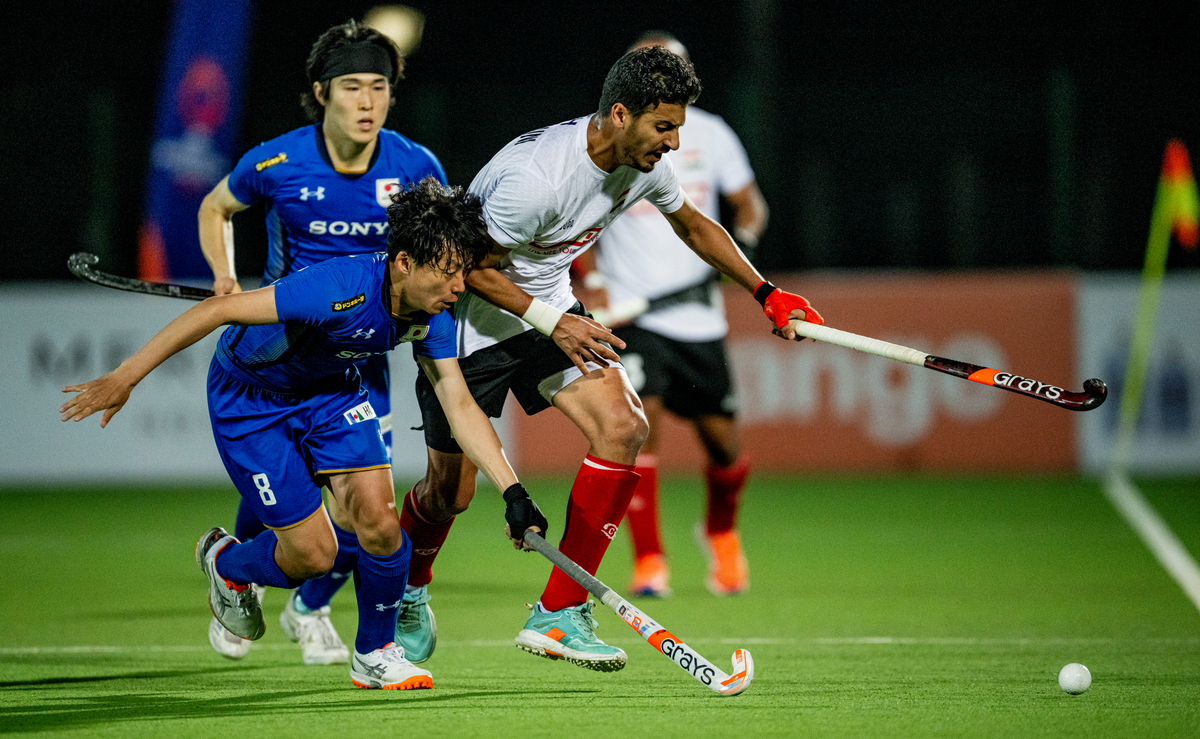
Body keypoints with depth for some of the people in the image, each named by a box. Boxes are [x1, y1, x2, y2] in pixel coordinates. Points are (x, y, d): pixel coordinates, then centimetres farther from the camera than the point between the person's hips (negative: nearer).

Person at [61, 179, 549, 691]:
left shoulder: (433, 317, -17)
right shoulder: (339, 289, -39)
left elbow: (460, 406, -9)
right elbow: (217, 310, -35)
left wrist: (513, 491, -18)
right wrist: (125, 378, -34)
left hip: (330, 390, 6)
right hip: (248, 396, -6)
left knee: (378, 522, -13)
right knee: (313, 553, -6)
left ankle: (375, 654, 11)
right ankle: (226, 563, 29)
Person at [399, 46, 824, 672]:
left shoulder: (645, 164, -9)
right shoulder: (538, 176, -33)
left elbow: (692, 225, 13)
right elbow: (471, 267, -22)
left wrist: (766, 293, 11)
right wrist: (549, 321, -27)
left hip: (552, 309, 7)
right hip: (471, 317, -7)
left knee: (622, 426, -16)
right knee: (449, 493, 1)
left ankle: (558, 614, -11)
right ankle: (406, 593, 37)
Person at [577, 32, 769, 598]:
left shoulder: (711, 135, 4)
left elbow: (749, 203, 14)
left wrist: (742, 242, -7)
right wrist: (592, 281, -6)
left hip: (698, 314, 2)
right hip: (630, 313, -2)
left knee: (722, 443, 4)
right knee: (640, 416, -21)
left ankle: (721, 531, 36)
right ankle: (648, 561, -12)